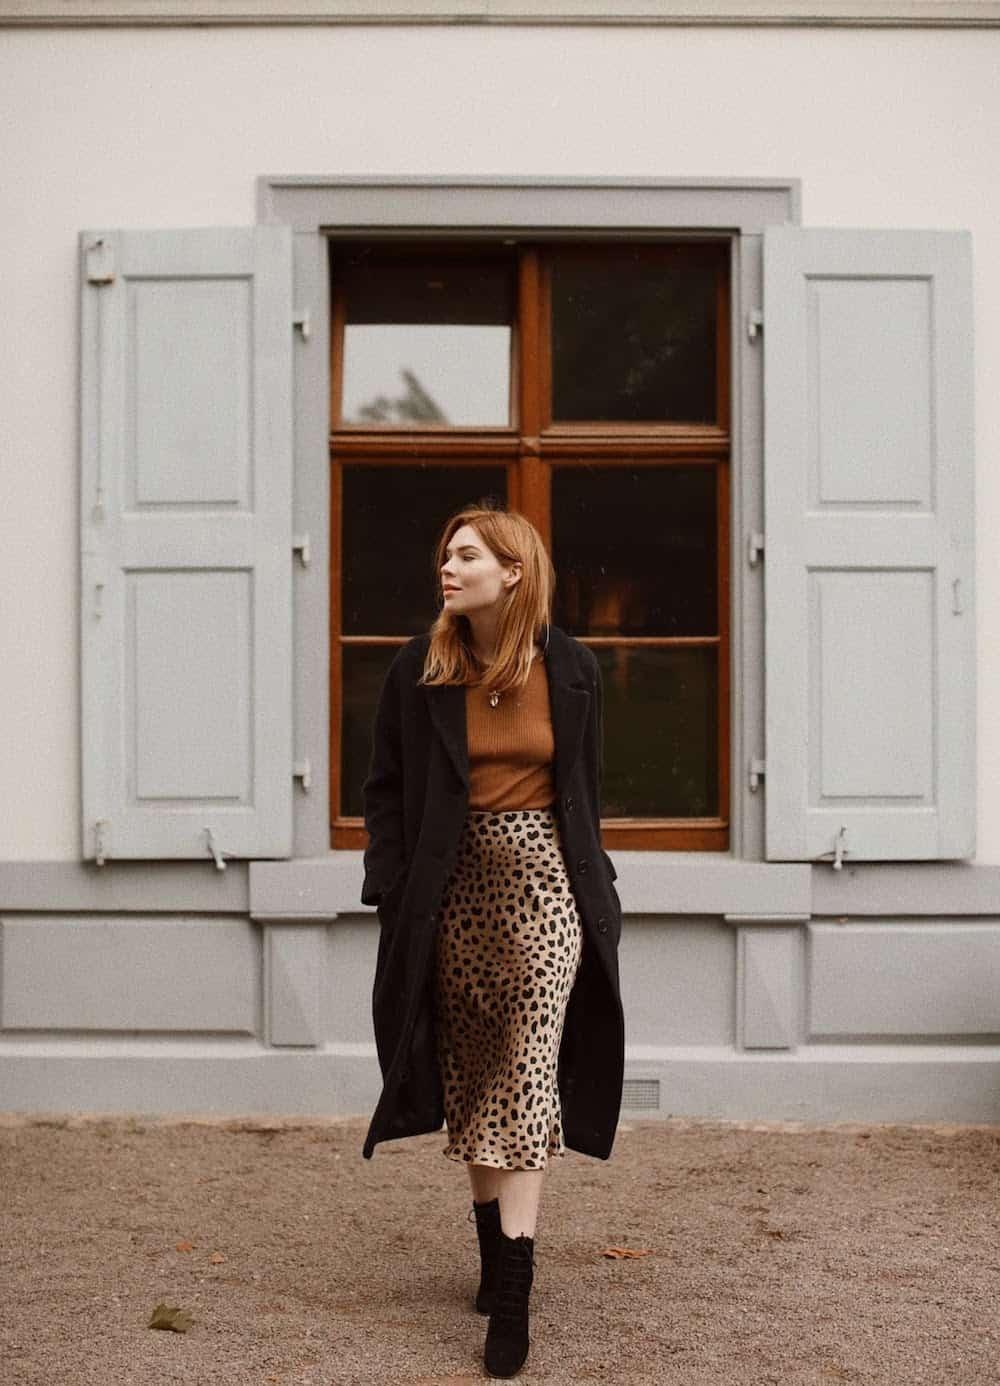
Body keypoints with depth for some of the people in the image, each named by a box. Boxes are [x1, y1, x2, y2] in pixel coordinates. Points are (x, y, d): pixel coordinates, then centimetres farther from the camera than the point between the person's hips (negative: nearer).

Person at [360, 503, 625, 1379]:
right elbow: (385, 790, 4)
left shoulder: (570, 669, 1)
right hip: (456, 887, 2)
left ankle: (511, 1298, -7)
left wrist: (595, 891, 10)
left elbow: (584, 790, 10)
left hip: (545, 882, -1)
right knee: (473, 1075, 8)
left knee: (526, 1075, -7)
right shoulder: (420, 672, 1)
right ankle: (494, 1254, 22)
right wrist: (393, 889, -5)